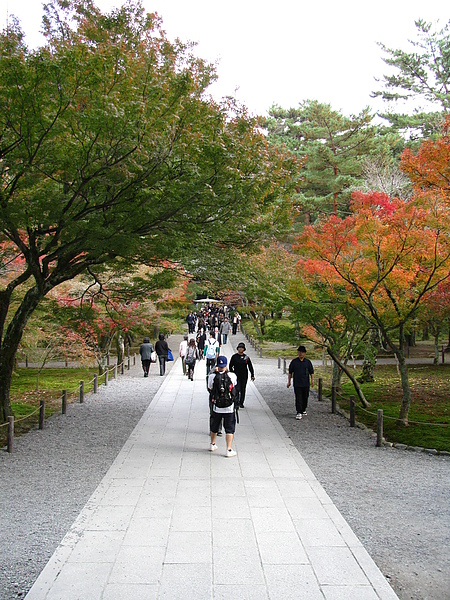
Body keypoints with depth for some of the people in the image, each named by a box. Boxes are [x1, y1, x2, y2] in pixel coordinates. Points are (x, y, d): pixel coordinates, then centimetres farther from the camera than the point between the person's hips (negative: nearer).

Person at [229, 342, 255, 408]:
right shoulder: (234, 357, 0)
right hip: (237, 376, -3)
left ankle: (241, 403, 19)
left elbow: (250, 367, 10)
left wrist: (252, 375, 4)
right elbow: (230, 366, 3)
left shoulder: (246, 357, 5)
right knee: (237, 389, -12)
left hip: (244, 376, 3)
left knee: (243, 390, 8)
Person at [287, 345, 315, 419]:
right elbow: (290, 372, 9)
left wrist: (312, 380, -3)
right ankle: (299, 413, -4)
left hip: (306, 384, 2)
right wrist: (289, 381, 6)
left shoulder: (308, 362, 5)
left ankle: (303, 410, 31)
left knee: (305, 398, 11)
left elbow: (311, 372, 8)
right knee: (298, 398, -6)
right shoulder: (294, 362, 3)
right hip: (297, 384, -2)